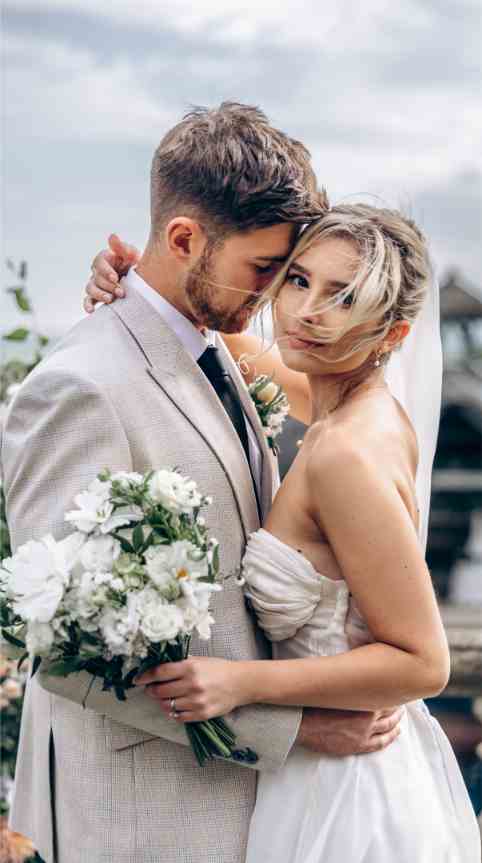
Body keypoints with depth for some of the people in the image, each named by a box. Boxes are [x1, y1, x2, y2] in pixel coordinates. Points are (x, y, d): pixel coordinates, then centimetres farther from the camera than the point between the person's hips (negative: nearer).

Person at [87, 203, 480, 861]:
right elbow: (239, 348, 19)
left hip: (343, 796, -8)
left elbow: (423, 663, -24)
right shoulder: (376, 414, 0)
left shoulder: (346, 455, -26)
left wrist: (247, 682, -27)